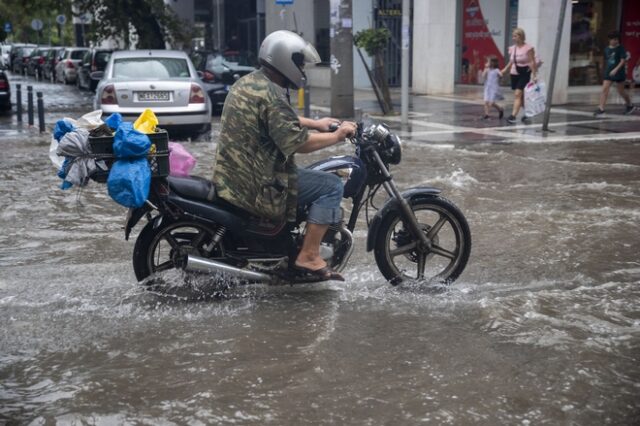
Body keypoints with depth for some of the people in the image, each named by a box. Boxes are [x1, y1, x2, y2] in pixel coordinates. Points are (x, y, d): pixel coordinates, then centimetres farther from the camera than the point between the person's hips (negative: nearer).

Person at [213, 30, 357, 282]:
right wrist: (337, 136, -10)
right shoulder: (270, 95, -20)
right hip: (256, 187, -10)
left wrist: (314, 123, 23)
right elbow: (299, 142, -24)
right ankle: (309, 256, -5)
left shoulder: (247, 82, 10)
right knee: (331, 186, -6)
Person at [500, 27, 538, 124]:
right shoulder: (512, 48, 6)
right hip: (514, 73, 6)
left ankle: (513, 116, -21)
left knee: (518, 94, -16)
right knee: (521, 95, 13)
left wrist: (534, 75, -13)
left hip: (525, 73, -6)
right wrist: (505, 69, 5)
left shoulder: (528, 48, -10)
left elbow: (532, 62, -10)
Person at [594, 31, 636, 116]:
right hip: (608, 73, 4)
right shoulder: (607, 49, 8)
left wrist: (616, 69, -24)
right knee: (604, 89, -10)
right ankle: (601, 109, -12)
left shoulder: (621, 49, -8)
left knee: (621, 91, 9)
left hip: (618, 73, -4)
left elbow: (623, 60, -14)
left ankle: (630, 105, 32)